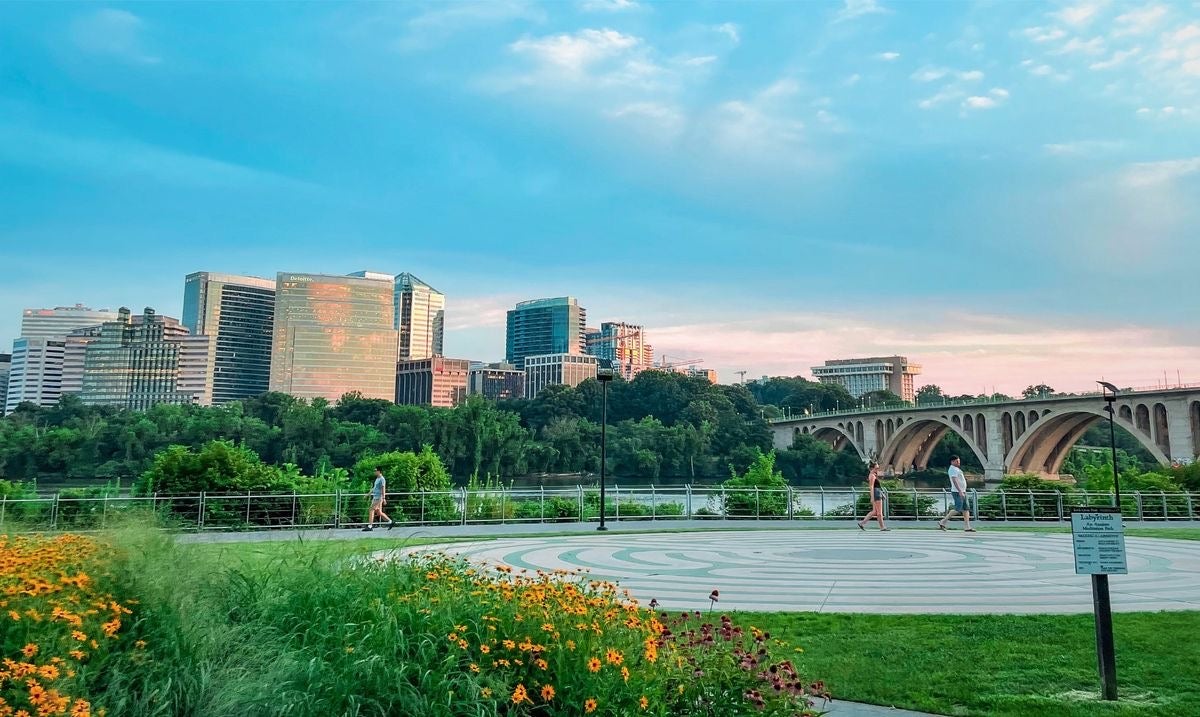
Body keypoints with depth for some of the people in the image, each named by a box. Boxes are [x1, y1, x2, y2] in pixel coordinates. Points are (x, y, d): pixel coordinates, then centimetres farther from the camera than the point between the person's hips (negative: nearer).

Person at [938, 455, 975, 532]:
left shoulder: (956, 469, 20)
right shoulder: (953, 469, -13)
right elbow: (954, 481, -23)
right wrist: (960, 491, -29)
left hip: (962, 491, 10)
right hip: (957, 492, -10)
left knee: (966, 509, 5)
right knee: (957, 509, -11)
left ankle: (967, 527, 4)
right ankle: (942, 522, -5)